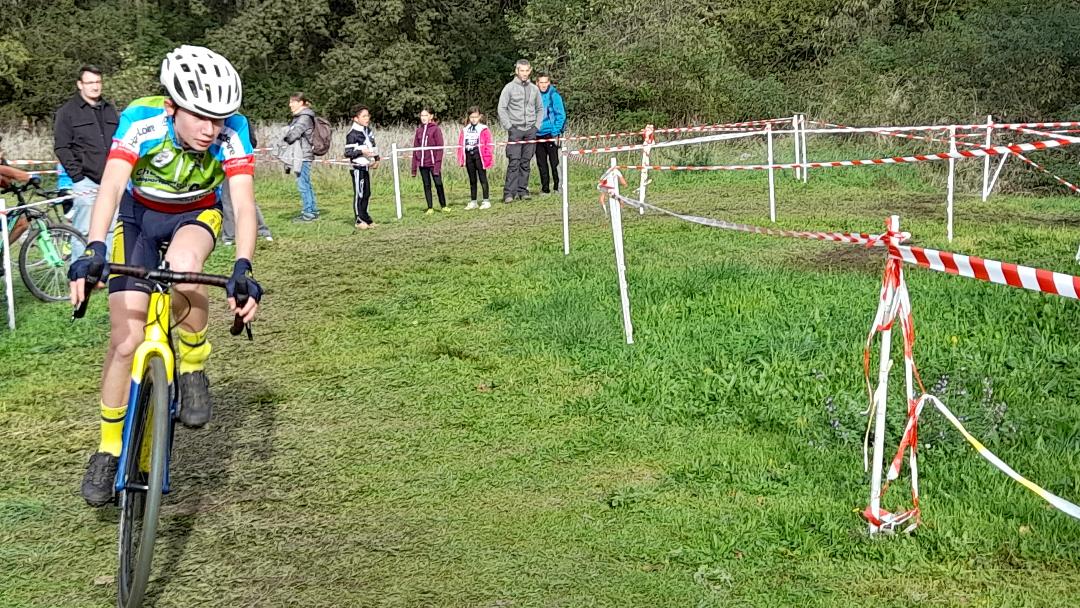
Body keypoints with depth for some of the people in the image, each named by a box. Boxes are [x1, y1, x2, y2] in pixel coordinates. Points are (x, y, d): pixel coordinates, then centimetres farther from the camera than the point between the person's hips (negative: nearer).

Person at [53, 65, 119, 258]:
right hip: (86, 182, -5)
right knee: (84, 231, -6)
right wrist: (76, 175, -10)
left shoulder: (110, 110, 18)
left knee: (111, 230, 4)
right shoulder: (68, 111, 2)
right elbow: (61, 148, -3)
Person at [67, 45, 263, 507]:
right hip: (140, 215, 0)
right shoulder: (142, 121, -32)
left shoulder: (232, 131, -29)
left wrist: (242, 269, -51)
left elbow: (243, 203, -36)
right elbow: (111, 186, -42)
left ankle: (193, 369, -11)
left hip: (197, 215, 0)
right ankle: (108, 450, 11)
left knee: (182, 269, -37)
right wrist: (93, 250, -58)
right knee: (126, 340, -8)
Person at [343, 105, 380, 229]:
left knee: (367, 193, 13)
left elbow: (373, 147, 23)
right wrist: (361, 151, -24)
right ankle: (360, 221, 1)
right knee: (359, 194, -4)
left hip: (366, 167, 8)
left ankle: (365, 217, 24)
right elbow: (347, 152, -14)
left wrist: (376, 159, 11)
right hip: (357, 168, -8)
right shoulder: (352, 134, -13)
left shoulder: (369, 131, 12)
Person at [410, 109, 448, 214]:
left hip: (433, 162, -4)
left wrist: (438, 164, -15)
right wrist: (414, 167, 8)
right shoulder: (419, 130, 10)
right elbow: (415, 149, 12)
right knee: (426, 186, 7)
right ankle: (430, 208, 12)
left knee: (438, 184, -1)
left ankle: (443, 205, 14)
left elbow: (439, 148, -7)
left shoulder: (436, 129, -3)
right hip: (422, 163, 4)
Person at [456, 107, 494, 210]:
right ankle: (473, 202, 18)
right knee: (472, 180, 12)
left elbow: (489, 144, -4)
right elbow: (461, 145, 11)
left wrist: (488, 157, -11)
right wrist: (461, 159, 5)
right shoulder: (465, 130, 10)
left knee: (482, 178, 0)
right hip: (468, 156, 4)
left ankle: (486, 201, 6)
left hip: (479, 156, -4)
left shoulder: (484, 129, -2)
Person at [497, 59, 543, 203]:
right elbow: (502, 109, -2)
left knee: (526, 163, 5)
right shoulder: (509, 87, 0)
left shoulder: (534, 88, 11)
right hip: (515, 130, -4)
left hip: (530, 130, 4)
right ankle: (509, 192, -11)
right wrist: (509, 127, -9)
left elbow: (540, 109, 19)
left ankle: (523, 190, 11)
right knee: (514, 163, -10)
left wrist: (537, 125, 6)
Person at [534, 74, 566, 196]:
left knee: (554, 162, -3)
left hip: (550, 134, -5)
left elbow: (561, 115, -4)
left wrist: (556, 132, -11)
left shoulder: (554, 95, -3)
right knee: (541, 163, 8)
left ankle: (557, 187, 3)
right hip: (538, 135, 5)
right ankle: (545, 189, 14)